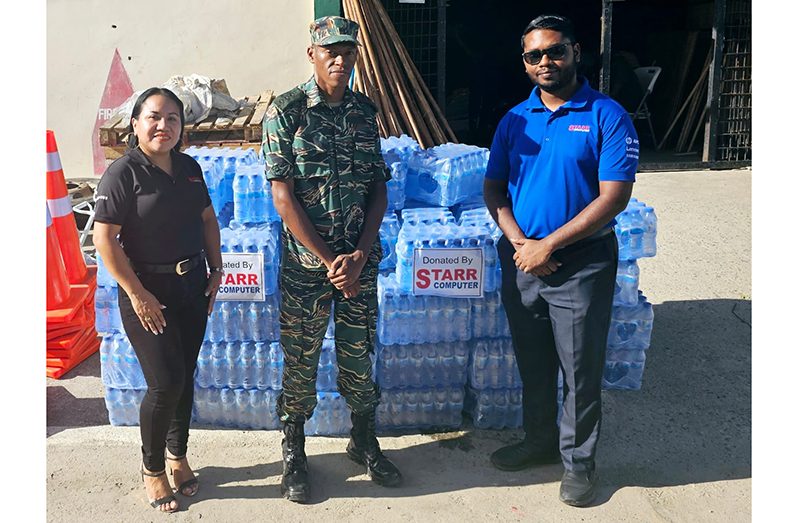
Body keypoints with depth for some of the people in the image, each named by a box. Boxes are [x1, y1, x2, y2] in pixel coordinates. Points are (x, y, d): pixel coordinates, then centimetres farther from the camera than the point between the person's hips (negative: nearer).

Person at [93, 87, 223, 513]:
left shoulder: (189, 167, 5)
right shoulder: (123, 173, -14)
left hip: (192, 285, 6)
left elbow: (208, 219, 16)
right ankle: (152, 468, 17)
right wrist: (136, 294, -17)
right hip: (147, 290, -6)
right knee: (165, 382, -5)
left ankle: (177, 455, 33)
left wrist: (216, 269, 9)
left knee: (185, 376, 13)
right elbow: (104, 238, -17)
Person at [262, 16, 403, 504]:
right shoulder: (287, 110, -7)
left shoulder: (365, 111, 6)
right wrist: (329, 261, -13)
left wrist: (360, 255, -7)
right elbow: (284, 195, -11)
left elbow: (379, 188, 6)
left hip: (360, 260, 3)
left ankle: (365, 442, 33)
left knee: (359, 354, 13)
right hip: (306, 261, -3)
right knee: (300, 360, 8)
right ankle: (294, 454, 27)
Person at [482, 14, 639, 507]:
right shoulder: (515, 120, 7)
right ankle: (540, 441, 37)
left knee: (581, 369, 6)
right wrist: (519, 243, -10)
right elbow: (494, 189, 7)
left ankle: (580, 459, 25)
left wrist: (548, 245, -18)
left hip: (581, 263, -4)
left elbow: (614, 196, -15)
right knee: (533, 363, 17)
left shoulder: (607, 115, -8)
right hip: (522, 260, 5)